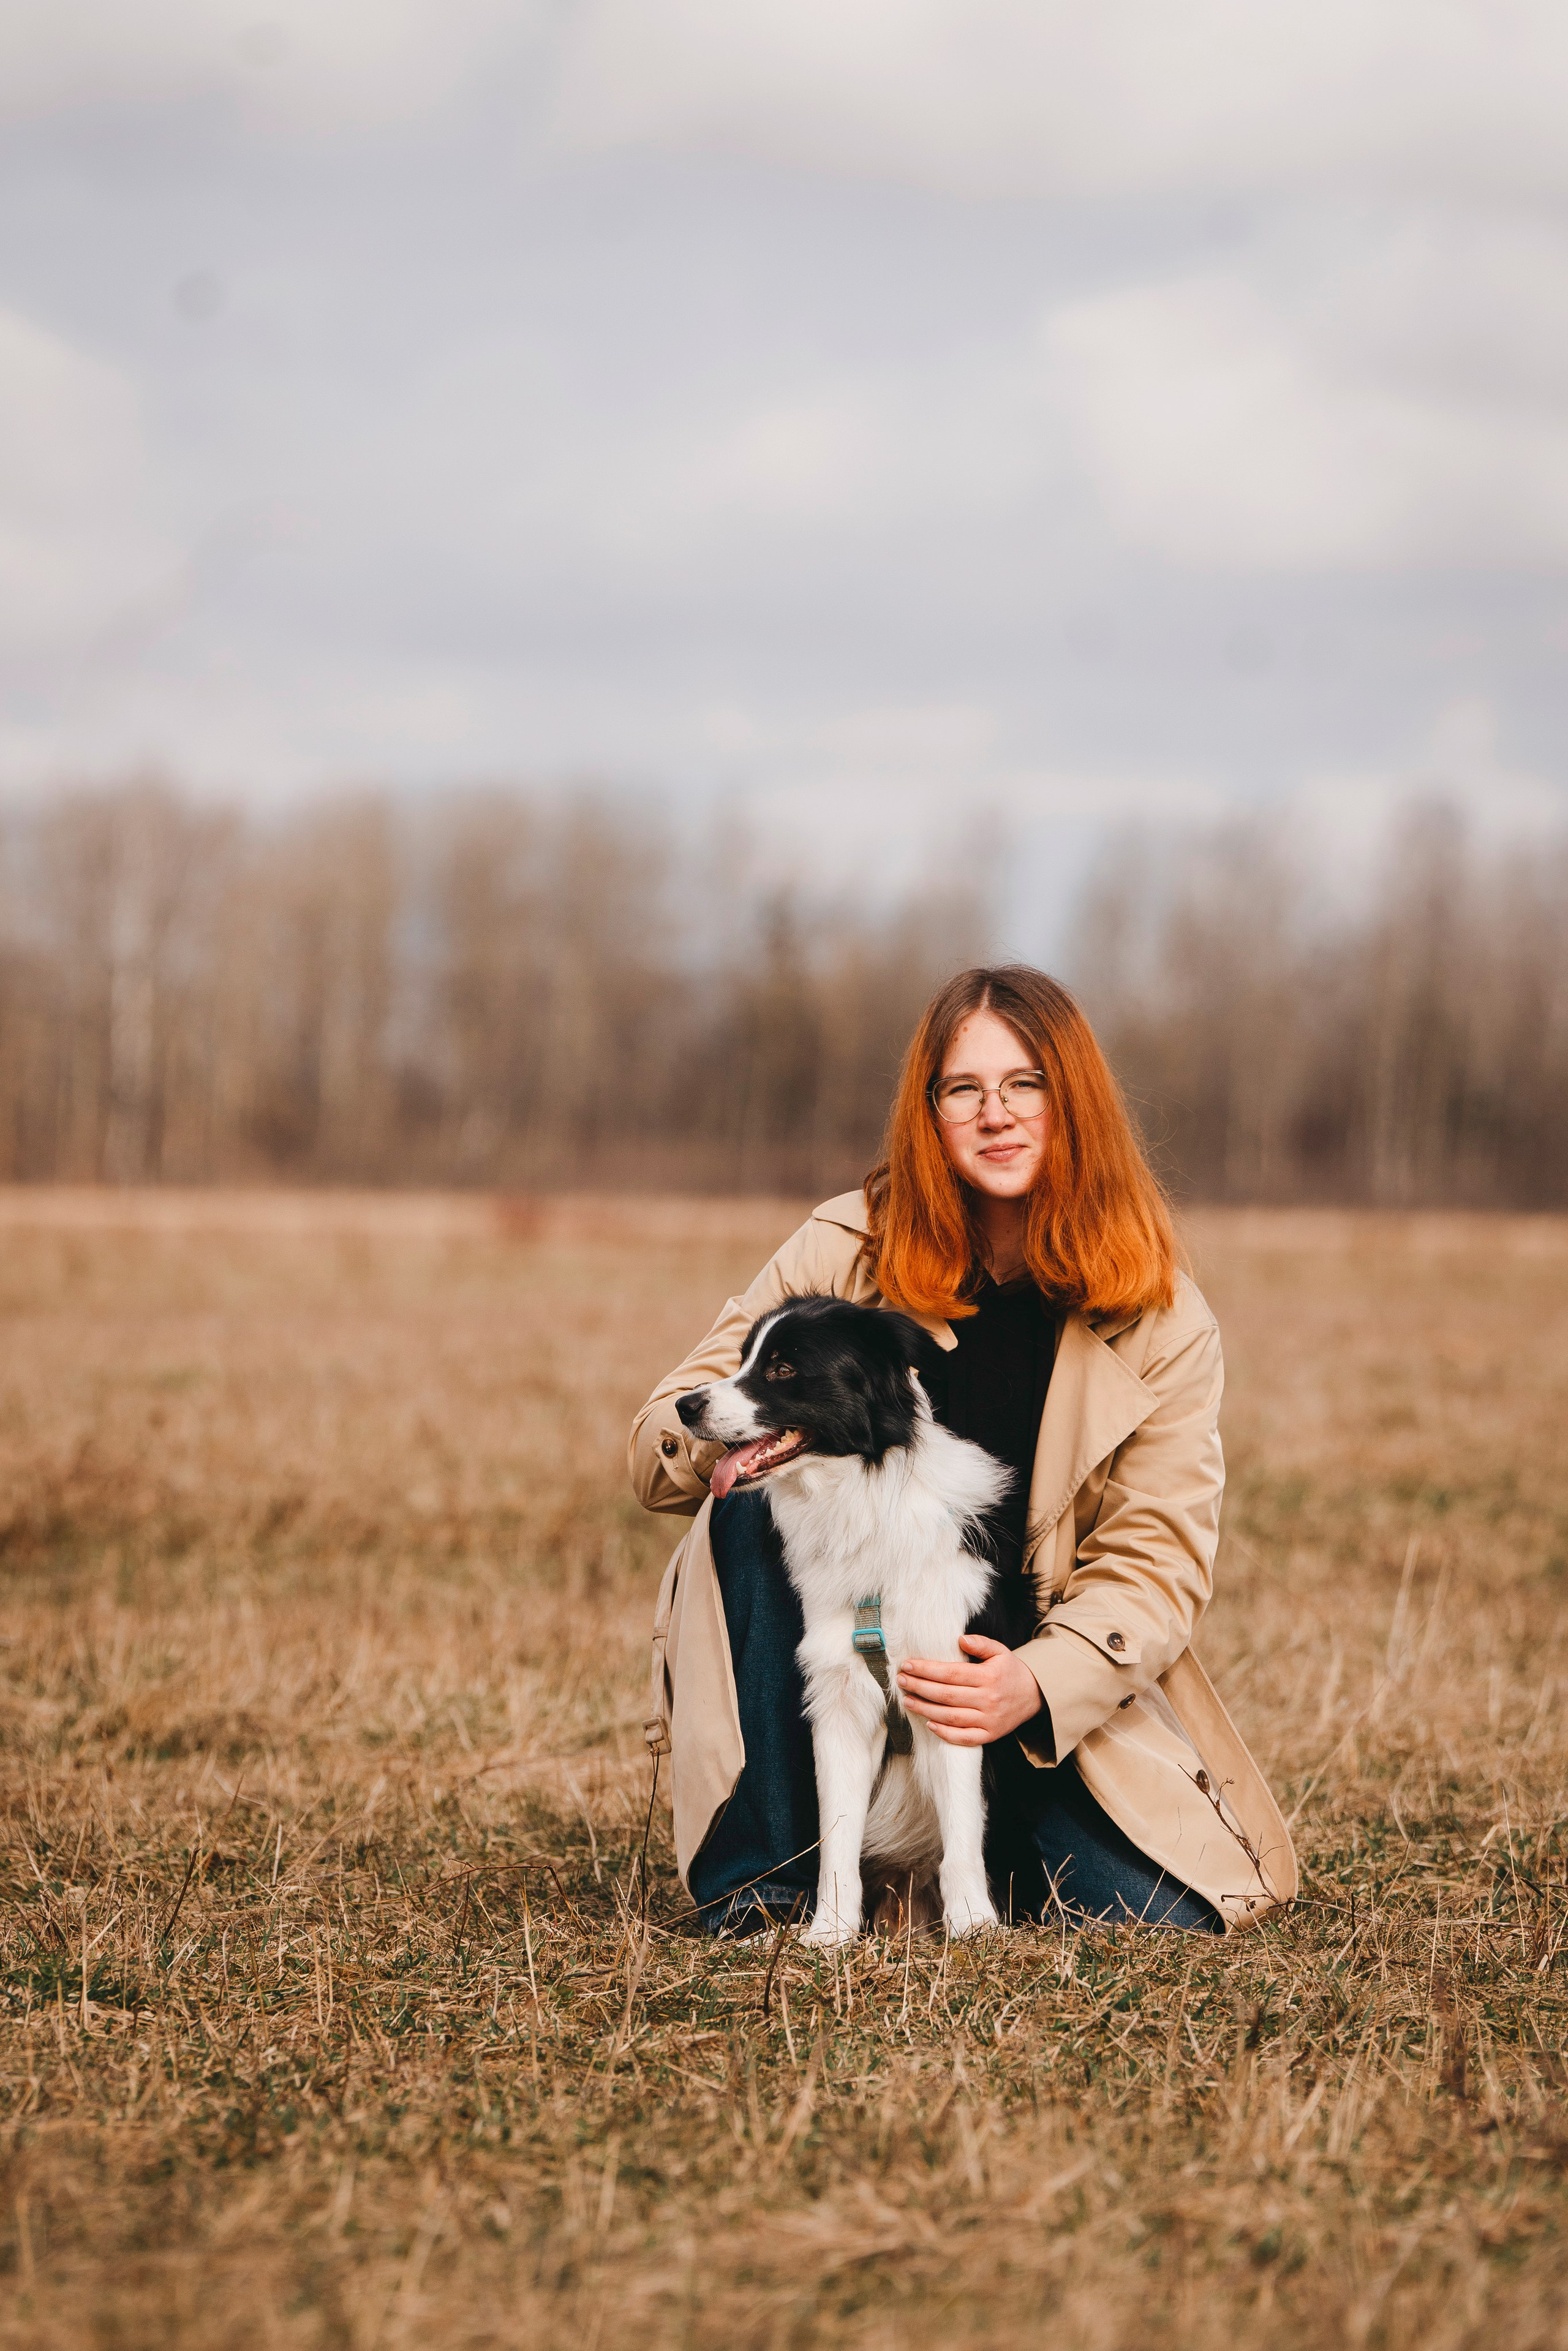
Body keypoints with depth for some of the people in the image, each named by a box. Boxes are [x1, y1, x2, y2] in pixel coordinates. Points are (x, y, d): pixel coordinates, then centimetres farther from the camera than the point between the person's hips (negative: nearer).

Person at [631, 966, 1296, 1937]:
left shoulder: (1165, 1326, -4)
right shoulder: (846, 1253, -5)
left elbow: (1157, 1561, -7)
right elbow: (660, 1445, -3)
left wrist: (1035, 1684, -27)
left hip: (1041, 1690, 1)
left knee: (1169, 1915, -20)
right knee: (758, 1490, -29)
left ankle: (985, 1853, 15)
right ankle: (765, 1879, -22)